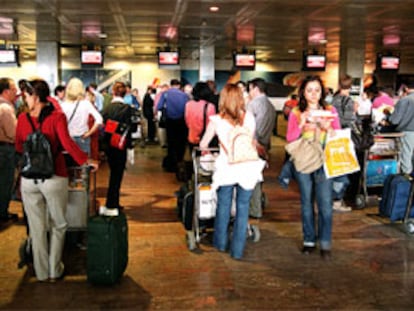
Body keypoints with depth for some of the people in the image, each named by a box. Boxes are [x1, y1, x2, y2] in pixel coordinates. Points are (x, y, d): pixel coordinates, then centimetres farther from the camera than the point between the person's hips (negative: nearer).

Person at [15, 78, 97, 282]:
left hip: (29, 179, 2)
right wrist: (85, 161, -15)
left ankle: (41, 272, 24)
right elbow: (67, 143, -22)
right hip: (54, 178, -2)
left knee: (37, 228, 13)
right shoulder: (57, 117, -10)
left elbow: (19, 148, 8)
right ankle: (55, 271, 22)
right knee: (58, 226, 15)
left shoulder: (22, 118, -2)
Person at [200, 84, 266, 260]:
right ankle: (237, 250, 15)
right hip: (247, 168, 1)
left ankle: (220, 243, 33)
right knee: (243, 208, 9)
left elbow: (203, 145, 6)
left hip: (226, 168, -1)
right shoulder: (249, 117, 2)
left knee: (223, 206, 16)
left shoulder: (216, 120, -4)